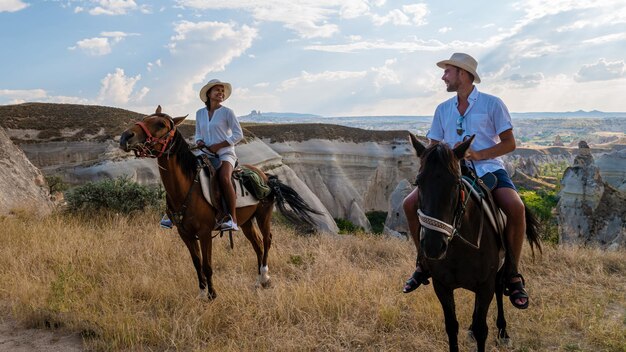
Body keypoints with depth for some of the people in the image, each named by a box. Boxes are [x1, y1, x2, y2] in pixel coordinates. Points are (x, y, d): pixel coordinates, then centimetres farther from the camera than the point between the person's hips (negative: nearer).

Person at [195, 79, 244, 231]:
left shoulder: (227, 112, -2)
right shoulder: (200, 113, 12)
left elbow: (238, 134, -6)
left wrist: (218, 145, -13)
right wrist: (199, 141, -3)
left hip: (225, 153, -5)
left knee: (224, 177, -33)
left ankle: (232, 219, -33)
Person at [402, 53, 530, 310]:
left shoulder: (492, 104, -1)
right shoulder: (443, 109, 12)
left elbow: (509, 143, -3)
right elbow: (433, 147, 13)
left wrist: (478, 154, -18)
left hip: (488, 168, -4)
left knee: (516, 207, -32)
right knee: (410, 204, -14)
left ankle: (513, 275, -13)